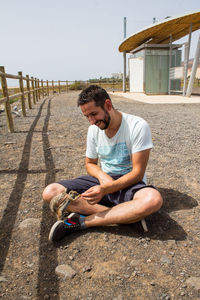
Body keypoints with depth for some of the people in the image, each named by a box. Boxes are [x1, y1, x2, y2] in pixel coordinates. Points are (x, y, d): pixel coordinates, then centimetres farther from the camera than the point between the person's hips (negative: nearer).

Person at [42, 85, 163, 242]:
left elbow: (138, 173, -16)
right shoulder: (93, 129, 1)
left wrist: (105, 190, -29)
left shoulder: (138, 126, -15)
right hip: (102, 179, 5)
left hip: (129, 183, -4)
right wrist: (102, 176, -13)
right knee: (51, 192, -16)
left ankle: (82, 221, -25)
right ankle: (127, 216, -22)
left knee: (154, 199, -39)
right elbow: (90, 163, 11)